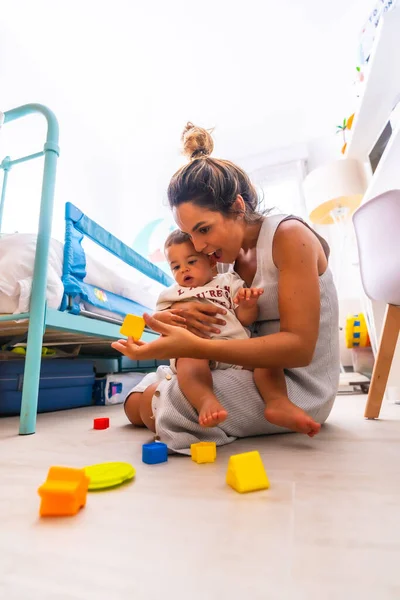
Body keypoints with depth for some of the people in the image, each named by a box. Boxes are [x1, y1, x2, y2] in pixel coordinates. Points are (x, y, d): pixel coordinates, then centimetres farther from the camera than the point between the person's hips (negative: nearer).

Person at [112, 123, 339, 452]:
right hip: (260, 369, 8)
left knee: (141, 404, -15)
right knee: (134, 399, 9)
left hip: (295, 385, -7)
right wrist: (183, 314, -20)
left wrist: (195, 347, -36)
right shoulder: (227, 256, 4)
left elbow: (299, 347, -26)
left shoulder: (288, 235, -18)